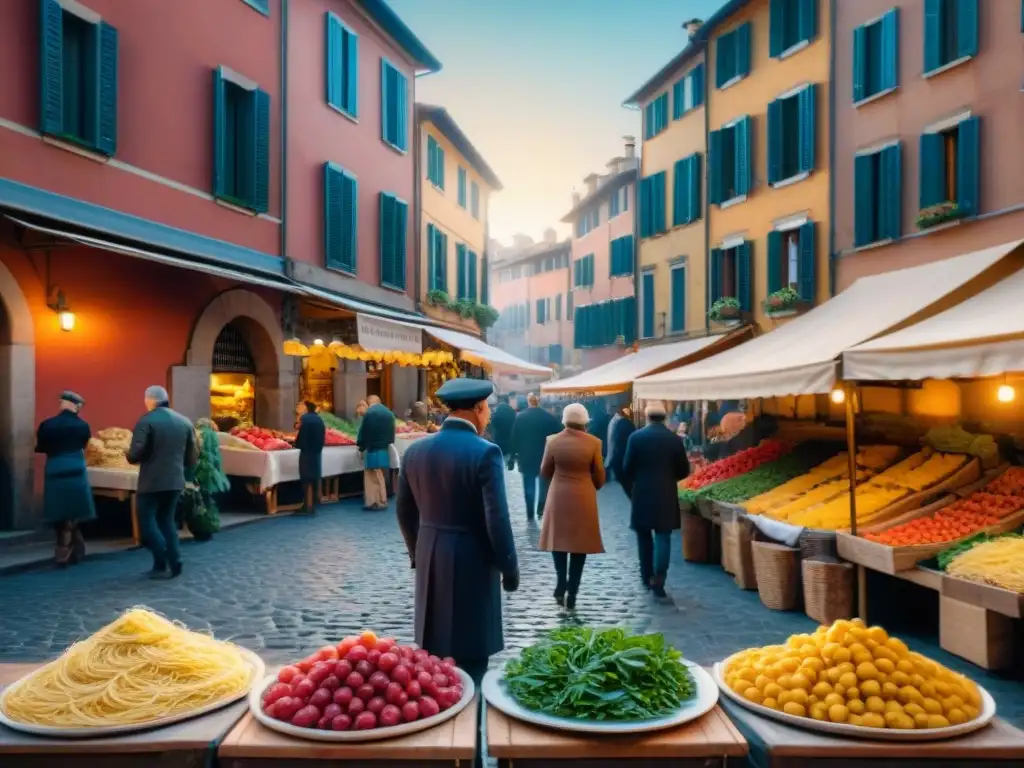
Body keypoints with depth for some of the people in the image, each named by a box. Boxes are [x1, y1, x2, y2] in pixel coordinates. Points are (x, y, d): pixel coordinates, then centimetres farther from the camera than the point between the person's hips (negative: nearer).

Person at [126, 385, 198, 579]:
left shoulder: (146, 421, -11)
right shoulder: (185, 422, 7)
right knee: (167, 520, 16)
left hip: (152, 481, -6)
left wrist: (130, 457, 5)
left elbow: (135, 454, -17)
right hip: (175, 481, 6)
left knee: (147, 520, 6)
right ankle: (174, 563, 11)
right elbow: (193, 457, 8)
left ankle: (162, 563, -4)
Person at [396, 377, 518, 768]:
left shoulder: (415, 450, 1)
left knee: (432, 663, 20)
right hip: (472, 565, -6)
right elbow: (496, 520, -18)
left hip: (430, 565, 6)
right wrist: (510, 568, -4)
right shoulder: (485, 453, -18)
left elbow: (405, 512, 9)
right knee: (470, 664, 8)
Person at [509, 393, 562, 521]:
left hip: (526, 456, 0)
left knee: (529, 485, 8)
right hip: (545, 456, 0)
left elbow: (514, 438, -5)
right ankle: (541, 508, 5)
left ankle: (530, 513, 9)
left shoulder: (520, 417, -6)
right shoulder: (549, 417, -7)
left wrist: (514, 455, 2)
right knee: (544, 484, 15)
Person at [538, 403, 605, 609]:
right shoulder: (593, 442, -9)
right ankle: (571, 595, 10)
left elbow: (545, 472, 3)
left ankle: (561, 586, 7)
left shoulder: (553, 441, -6)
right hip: (584, 499, -1)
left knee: (559, 541, 17)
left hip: (558, 498, 1)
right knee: (579, 545, 8)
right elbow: (599, 477, -2)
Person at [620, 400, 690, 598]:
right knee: (663, 536, 2)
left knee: (644, 535, 14)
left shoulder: (636, 437, -6)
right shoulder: (675, 439, -3)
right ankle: (658, 578, -12)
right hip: (666, 495, 0)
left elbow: (627, 468, -3)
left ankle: (647, 577, 21)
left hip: (642, 494, 0)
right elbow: (684, 470, 2)